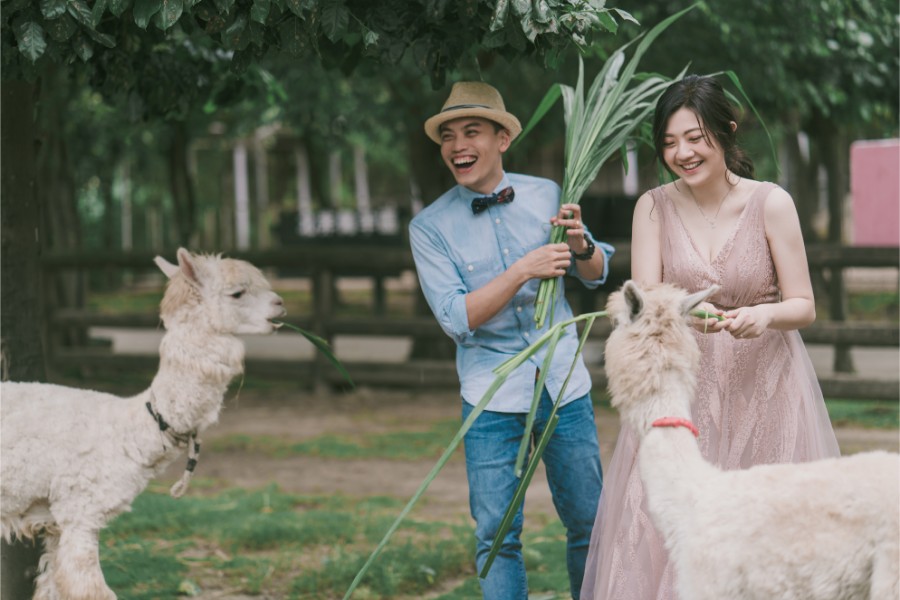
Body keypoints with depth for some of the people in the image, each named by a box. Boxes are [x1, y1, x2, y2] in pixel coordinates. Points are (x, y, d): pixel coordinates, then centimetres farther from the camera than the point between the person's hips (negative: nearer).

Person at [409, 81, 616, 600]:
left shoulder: (547, 195, 3)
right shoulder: (430, 226, -4)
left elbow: (596, 274, 12)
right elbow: (456, 318, -12)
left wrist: (580, 244, -10)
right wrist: (524, 270, -22)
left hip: (564, 386, 2)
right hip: (492, 396, -2)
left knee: (589, 522, 9)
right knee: (497, 536, 1)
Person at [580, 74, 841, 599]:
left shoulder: (771, 203, -7)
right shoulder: (654, 207, -2)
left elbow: (804, 307, -4)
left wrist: (764, 315, -26)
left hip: (763, 383, -1)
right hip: (683, 384, 1)